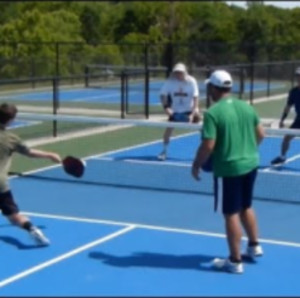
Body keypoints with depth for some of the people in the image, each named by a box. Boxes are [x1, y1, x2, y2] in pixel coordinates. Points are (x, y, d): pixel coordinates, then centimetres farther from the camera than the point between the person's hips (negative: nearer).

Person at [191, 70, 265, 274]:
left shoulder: (213, 113, -18)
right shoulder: (247, 107, 3)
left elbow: (208, 146, -21)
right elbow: (260, 135, 9)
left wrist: (196, 165, -5)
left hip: (228, 169, -7)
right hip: (250, 165, 7)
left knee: (231, 214, 3)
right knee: (246, 207, 24)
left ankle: (235, 261, 11)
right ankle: (254, 247, 37)